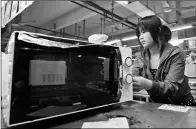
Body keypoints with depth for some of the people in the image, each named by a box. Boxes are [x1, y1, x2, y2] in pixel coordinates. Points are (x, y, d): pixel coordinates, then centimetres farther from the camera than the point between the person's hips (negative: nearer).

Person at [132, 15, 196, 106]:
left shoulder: (175, 54, -13)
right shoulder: (141, 58, -3)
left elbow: (172, 87, -24)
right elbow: (130, 80, -14)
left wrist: (149, 85, -42)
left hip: (182, 105, -2)